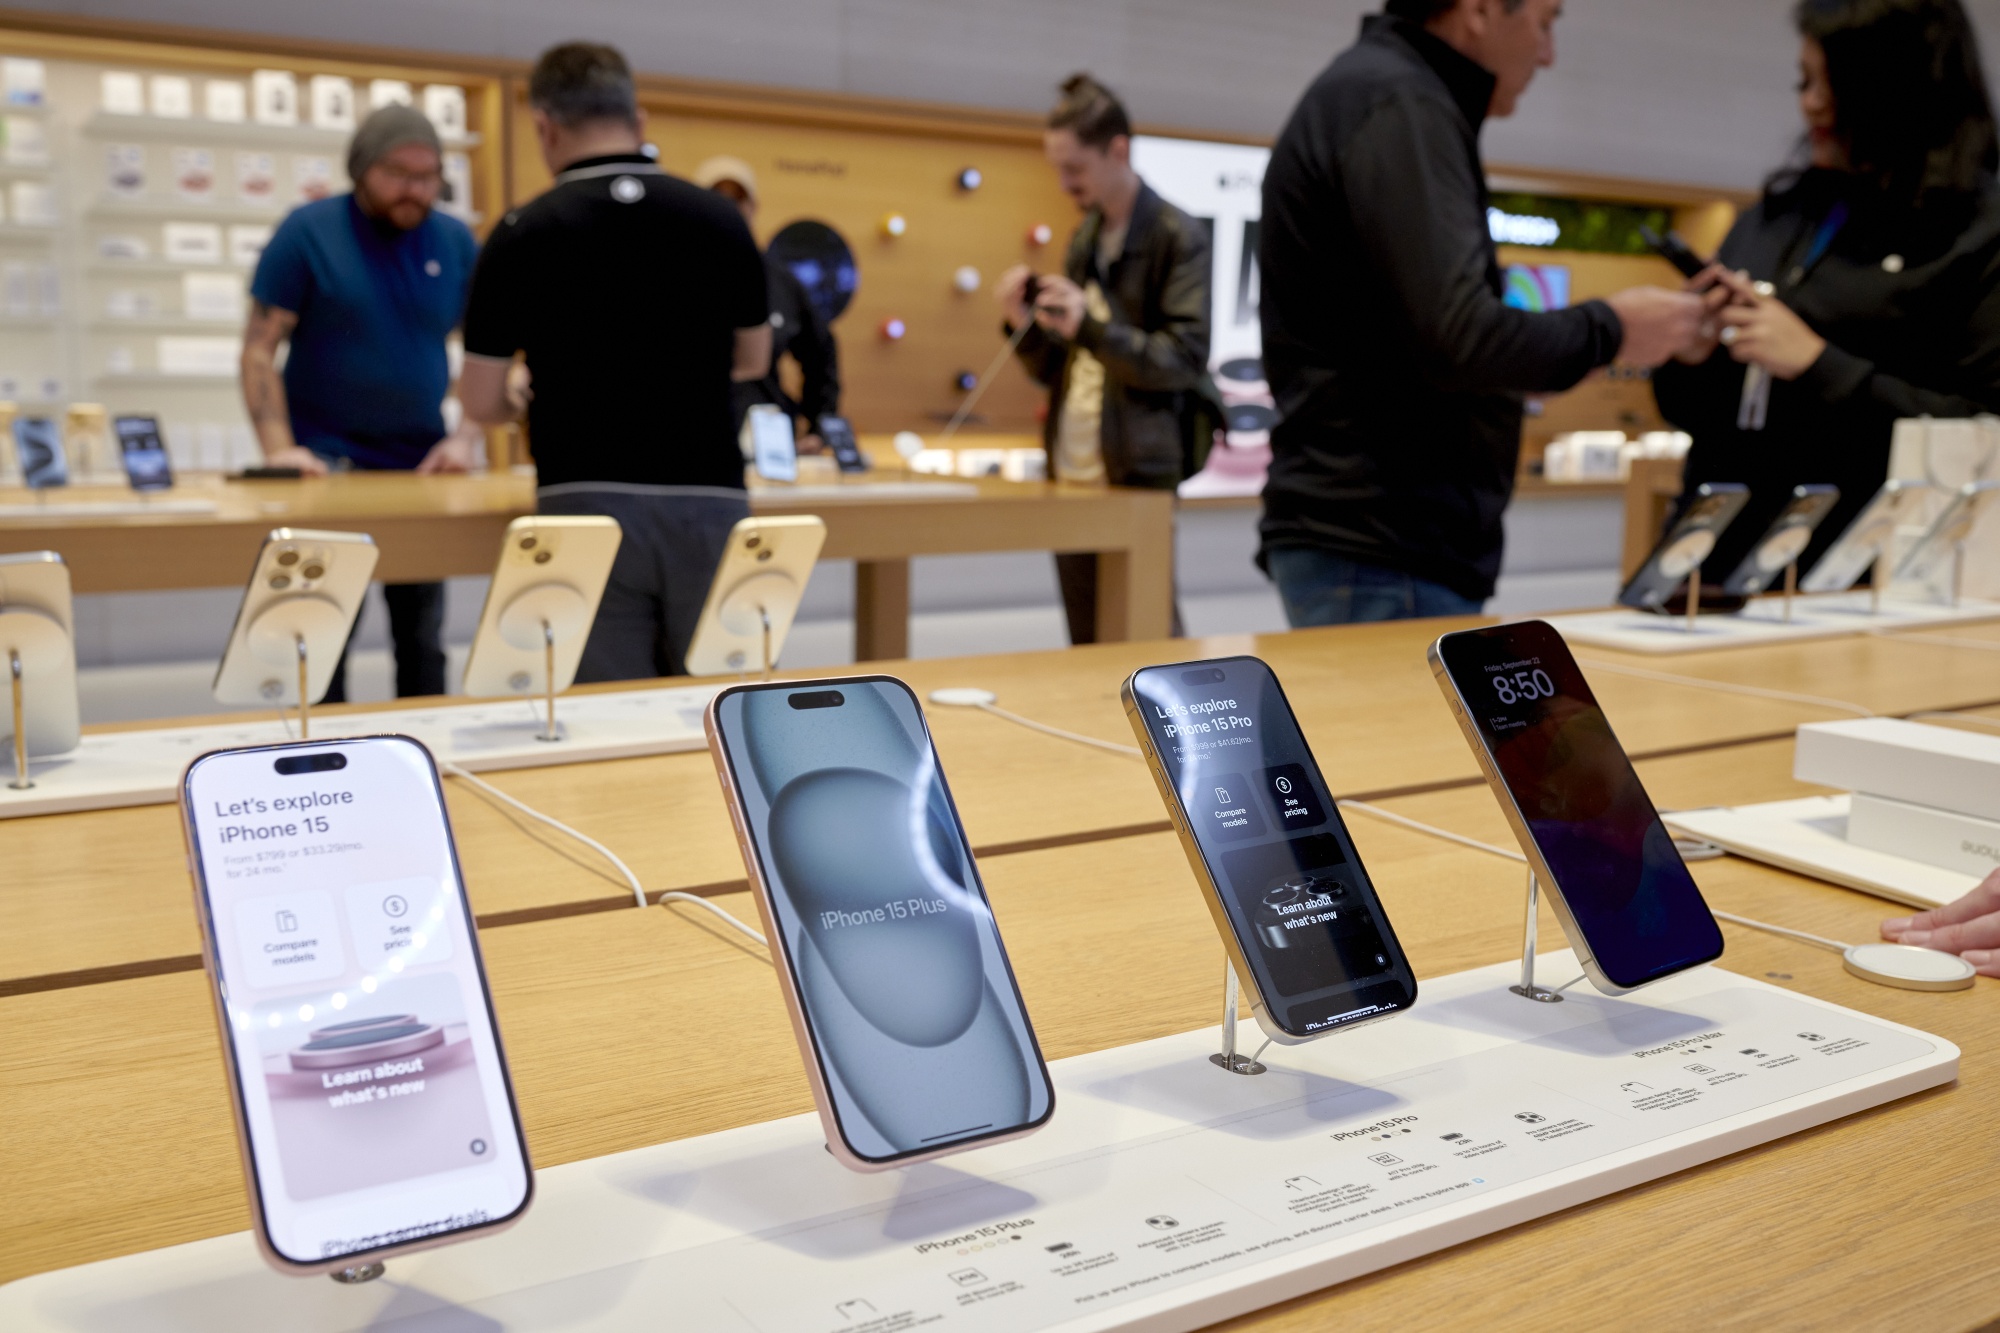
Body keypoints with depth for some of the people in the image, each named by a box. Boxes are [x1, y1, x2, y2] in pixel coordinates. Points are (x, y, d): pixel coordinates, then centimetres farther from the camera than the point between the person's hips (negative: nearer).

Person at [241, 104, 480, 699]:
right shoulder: (309, 231, -3)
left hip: (420, 464, 3)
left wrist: (466, 437, -4)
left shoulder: (455, 242, 7)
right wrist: (279, 448, -17)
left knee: (423, 638, 9)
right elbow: (260, 347, -5)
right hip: (326, 461, -3)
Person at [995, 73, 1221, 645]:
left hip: (1138, 477, -7)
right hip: (1071, 473, 7)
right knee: (1086, 646, 9)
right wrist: (1024, 324, -3)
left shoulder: (1177, 237, -5)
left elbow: (1186, 358, -13)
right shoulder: (1083, 239, 14)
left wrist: (1091, 325, -23)